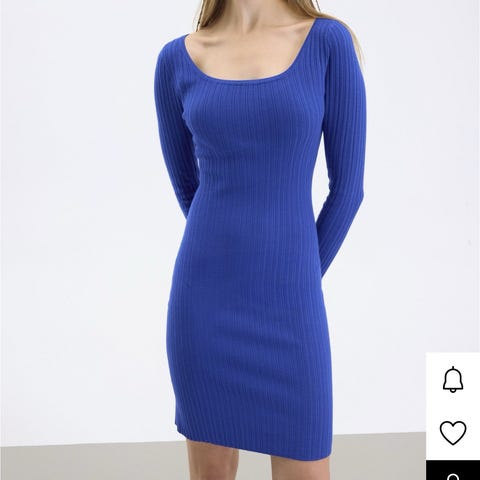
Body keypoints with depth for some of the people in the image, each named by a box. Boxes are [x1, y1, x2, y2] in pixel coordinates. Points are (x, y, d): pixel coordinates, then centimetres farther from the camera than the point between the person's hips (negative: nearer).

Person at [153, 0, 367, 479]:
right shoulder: (177, 60, 3)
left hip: (286, 304, -1)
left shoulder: (329, 42, -2)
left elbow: (348, 183, 0)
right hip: (204, 296, 2)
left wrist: (297, 279, 4)